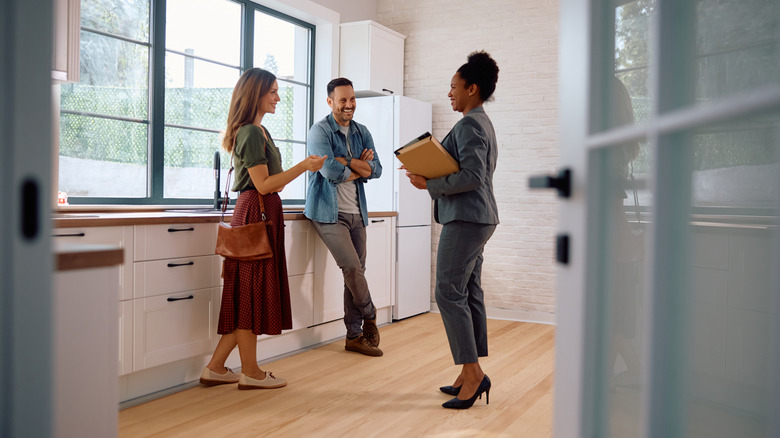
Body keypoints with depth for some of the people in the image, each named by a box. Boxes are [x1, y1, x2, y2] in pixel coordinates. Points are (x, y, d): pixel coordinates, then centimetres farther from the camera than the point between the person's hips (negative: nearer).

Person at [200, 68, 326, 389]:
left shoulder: (258, 130, 20)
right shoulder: (252, 134, -12)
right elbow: (263, 184, -17)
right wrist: (303, 167, -15)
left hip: (262, 213, 10)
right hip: (256, 213, -10)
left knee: (248, 293, 10)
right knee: (251, 291, -3)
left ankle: (215, 368, 16)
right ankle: (250, 372, 8)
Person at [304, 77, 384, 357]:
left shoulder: (362, 133, 13)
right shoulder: (319, 131, -5)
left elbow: (376, 170, 2)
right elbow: (330, 171, -19)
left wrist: (347, 161, -13)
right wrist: (361, 168, -5)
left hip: (356, 212, 6)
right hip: (329, 212, -6)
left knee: (356, 271, 6)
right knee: (352, 267, -15)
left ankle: (354, 335, 15)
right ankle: (369, 316, 12)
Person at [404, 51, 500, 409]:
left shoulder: (469, 125, -12)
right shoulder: (483, 123, 21)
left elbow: (472, 176, -22)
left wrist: (429, 184, -15)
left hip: (465, 219, -11)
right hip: (476, 218, 11)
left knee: (449, 292, -9)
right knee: (470, 292, 10)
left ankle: (472, 371, -4)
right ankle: (473, 373, 16)